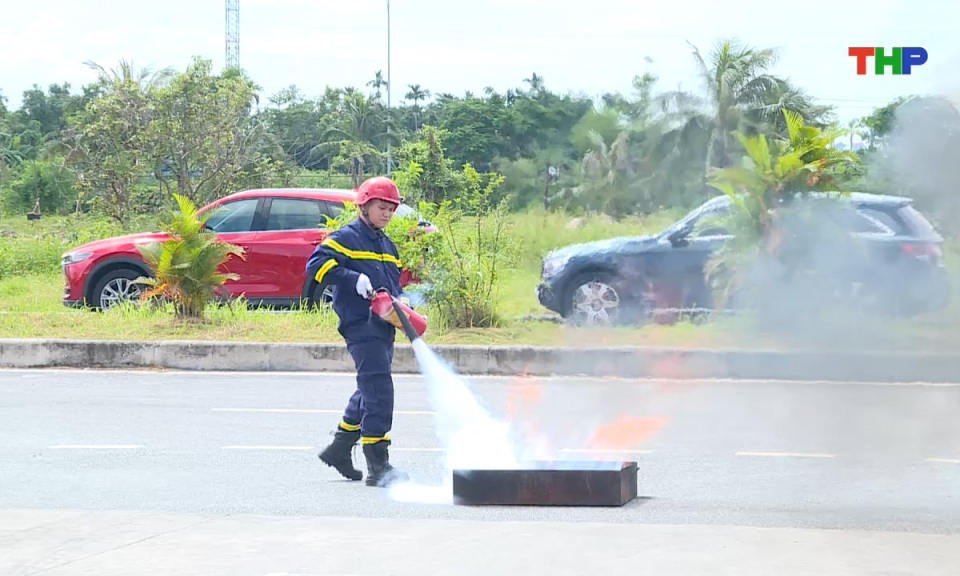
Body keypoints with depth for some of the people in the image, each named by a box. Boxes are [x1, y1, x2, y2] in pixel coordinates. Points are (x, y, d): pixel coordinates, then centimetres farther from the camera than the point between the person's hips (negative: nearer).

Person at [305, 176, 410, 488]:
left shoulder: (388, 246, 22)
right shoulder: (346, 238, -4)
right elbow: (316, 264, -16)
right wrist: (355, 280, -25)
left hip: (383, 327, 9)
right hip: (360, 325, -9)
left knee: (370, 392, 17)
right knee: (379, 391, -15)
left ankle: (339, 449, 33)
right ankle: (378, 466, -14)